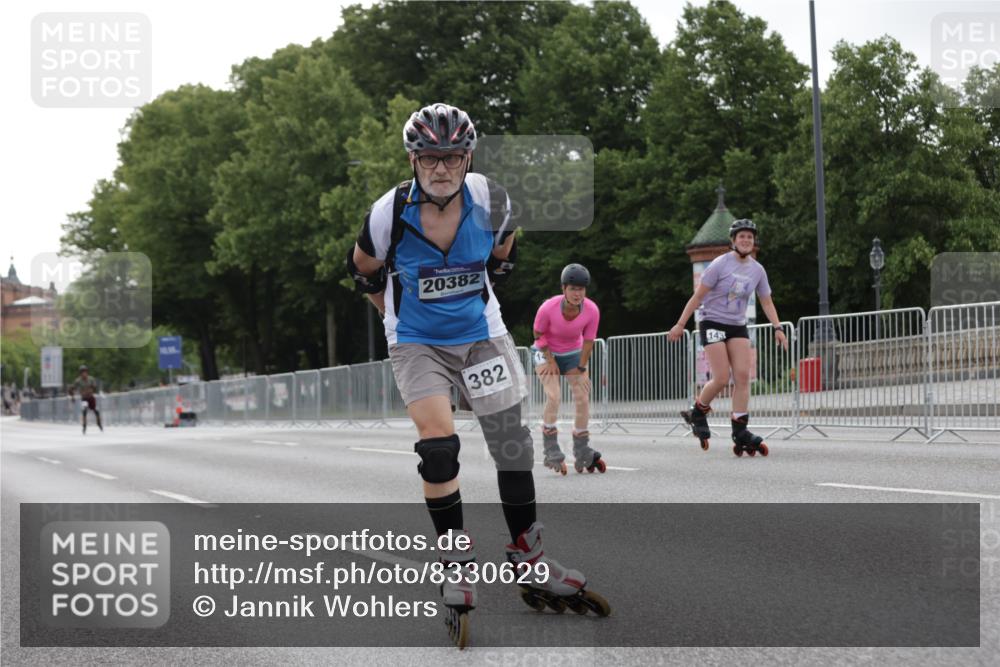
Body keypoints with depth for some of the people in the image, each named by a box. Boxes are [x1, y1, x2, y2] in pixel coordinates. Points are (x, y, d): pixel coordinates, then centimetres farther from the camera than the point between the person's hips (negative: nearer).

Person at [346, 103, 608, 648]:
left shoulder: (490, 201, -13)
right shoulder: (390, 212, -18)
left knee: (513, 446, 3)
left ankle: (528, 556, 21)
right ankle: (459, 564, -3)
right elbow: (363, 269, 2)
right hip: (416, 343, -2)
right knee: (438, 444, -19)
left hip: (481, 335, 2)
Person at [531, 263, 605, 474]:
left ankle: (583, 454, 8)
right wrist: (551, 360, -13)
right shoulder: (548, 308, -31)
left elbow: (588, 342, -12)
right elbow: (538, 334, -13)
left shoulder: (592, 310, -24)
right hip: (547, 353, -3)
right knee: (553, 396, -22)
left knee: (583, 400, -5)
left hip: (574, 353, 3)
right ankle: (552, 453, -14)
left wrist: (580, 369, -10)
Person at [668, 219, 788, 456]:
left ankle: (740, 432, -6)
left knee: (743, 376, -9)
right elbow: (698, 296, -8)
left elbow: (767, 303, 12)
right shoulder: (720, 264, -10)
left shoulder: (757, 270, 4)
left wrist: (777, 327, -3)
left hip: (738, 327, 5)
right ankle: (698, 412, 14)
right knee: (721, 379, -13)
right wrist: (680, 325, -9)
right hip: (713, 323, -5)